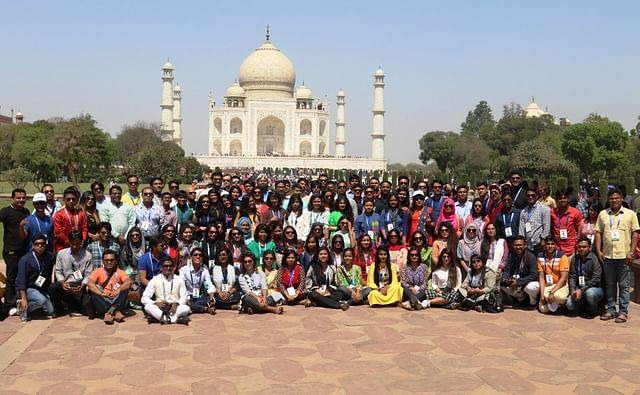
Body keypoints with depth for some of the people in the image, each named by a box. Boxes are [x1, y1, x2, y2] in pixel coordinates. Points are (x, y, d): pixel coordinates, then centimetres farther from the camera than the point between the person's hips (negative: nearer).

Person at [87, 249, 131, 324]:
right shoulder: (98, 271, 4)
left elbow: (129, 282, -15)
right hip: (103, 302, 0)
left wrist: (118, 290, -34)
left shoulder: (120, 272, 5)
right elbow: (90, 283, -16)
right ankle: (115, 311, -33)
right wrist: (100, 293, -34)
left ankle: (111, 311, -31)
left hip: (116, 301, 0)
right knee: (92, 289, -23)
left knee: (126, 287, -20)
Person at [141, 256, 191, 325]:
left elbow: (184, 297, 3)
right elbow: (144, 298, -3)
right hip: (160, 309, 0)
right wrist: (156, 303, -22)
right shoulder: (154, 280, 2)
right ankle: (176, 319, -40)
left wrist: (176, 304, -19)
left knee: (186, 308, -30)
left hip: (174, 308, 0)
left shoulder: (179, 280, 5)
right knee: (148, 307, -32)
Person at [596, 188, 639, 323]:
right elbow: (598, 233, 10)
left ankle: (623, 312, 8)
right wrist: (598, 251, 1)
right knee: (610, 284, 10)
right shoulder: (603, 214, 10)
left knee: (624, 285, 2)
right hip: (607, 255, 3)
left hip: (623, 255, -3)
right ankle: (611, 309, 18)